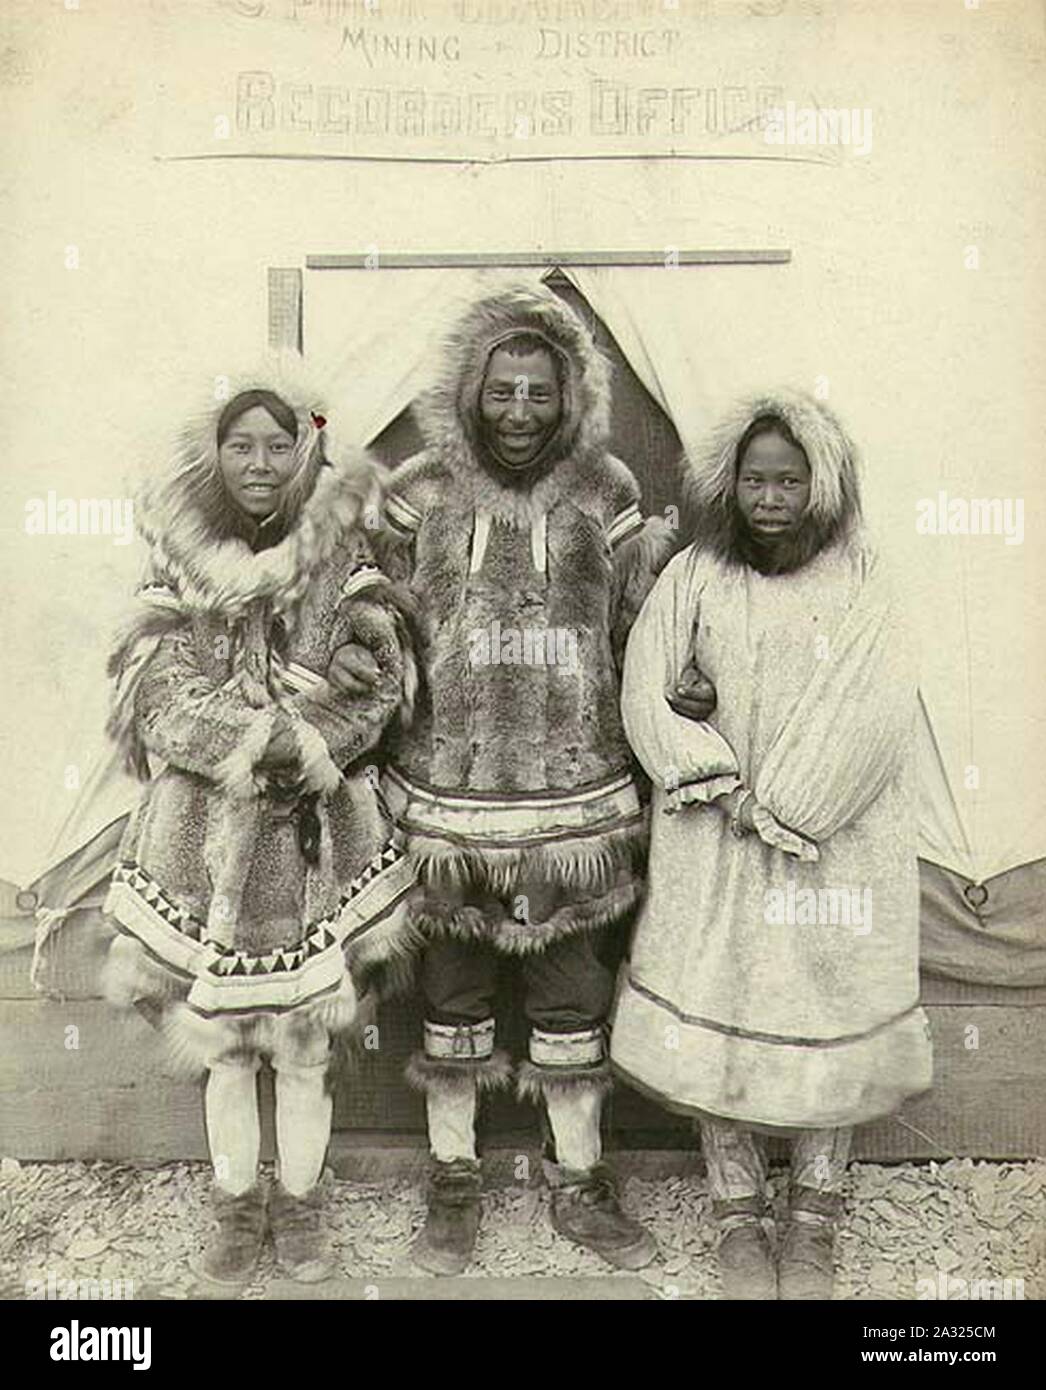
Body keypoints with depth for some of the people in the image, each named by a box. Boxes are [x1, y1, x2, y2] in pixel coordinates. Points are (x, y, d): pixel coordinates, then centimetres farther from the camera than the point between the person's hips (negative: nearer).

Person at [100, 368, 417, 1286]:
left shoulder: (347, 567, -1)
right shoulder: (179, 566, 2)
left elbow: (378, 689, -8)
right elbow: (161, 694, -6)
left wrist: (294, 752, -21)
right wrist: (284, 743, -17)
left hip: (315, 831, -1)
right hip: (208, 831, 1)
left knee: (306, 1036, 9)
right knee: (222, 1035, 12)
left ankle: (299, 1200, 30)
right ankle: (236, 1204, 31)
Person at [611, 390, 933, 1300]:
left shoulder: (862, 587, 0)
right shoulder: (693, 581, 2)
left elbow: (877, 717, -11)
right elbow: (647, 700, -4)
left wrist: (780, 804, -15)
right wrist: (732, 791, -14)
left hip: (838, 845, 0)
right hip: (715, 852, 1)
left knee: (827, 1019, 7)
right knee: (719, 1018, 6)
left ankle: (814, 1223, 27)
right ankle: (739, 1215, 25)